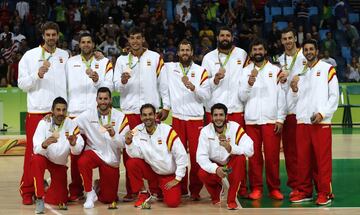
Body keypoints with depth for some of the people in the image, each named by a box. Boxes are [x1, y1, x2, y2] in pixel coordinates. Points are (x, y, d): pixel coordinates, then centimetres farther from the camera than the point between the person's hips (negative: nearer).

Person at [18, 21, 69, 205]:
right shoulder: (30, 56, 2)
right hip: (36, 110, -2)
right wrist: (38, 74, -15)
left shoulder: (65, 56, 9)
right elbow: (22, 84, -1)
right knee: (33, 151, -1)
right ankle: (27, 191, 5)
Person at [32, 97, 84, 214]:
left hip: (60, 163, 2)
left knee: (60, 201, -2)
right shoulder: (44, 123, -19)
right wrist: (44, 144, -49)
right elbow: (37, 150, -27)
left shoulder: (71, 124, -15)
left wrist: (73, 144, -45)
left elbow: (77, 150, -22)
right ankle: (40, 198, -27)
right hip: (44, 158, -2)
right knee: (36, 160, -38)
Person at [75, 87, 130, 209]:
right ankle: (90, 194, -14)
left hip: (111, 159, 0)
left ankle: (99, 186, 43)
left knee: (108, 199, 5)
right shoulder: (88, 115, -7)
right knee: (82, 162, -37)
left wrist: (113, 134, -32)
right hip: (94, 152, 0)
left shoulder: (120, 117, -8)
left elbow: (123, 143, -13)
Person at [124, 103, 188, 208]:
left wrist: (177, 179, -12)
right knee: (131, 163, -24)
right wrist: (128, 142, -34)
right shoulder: (137, 131, -8)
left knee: (172, 202, -21)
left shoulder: (167, 131, -16)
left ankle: (157, 190, 16)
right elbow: (136, 155, -16)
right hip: (151, 170, 2)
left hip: (169, 175, -2)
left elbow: (181, 155, -14)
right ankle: (143, 194, -2)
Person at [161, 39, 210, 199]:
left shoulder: (201, 71, 5)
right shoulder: (169, 68, 8)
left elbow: (206, 95, -4)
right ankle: (180, 187, 14)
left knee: (196, 154, -4)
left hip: (196, 118, -1)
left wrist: (192, 87, -17)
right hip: (177, 117, 1)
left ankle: (195, 189, 5)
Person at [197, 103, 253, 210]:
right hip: (214, 166, 0)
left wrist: (230, 148, -44)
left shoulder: (235, 127, -17)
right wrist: (216, 168, -38)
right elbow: (201, 156, -20)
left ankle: (232, 199, -20)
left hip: (232, 165, 0)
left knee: (240, 157, -31)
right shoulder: (205, 131, -14)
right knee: (202, 174, -30)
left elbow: (250, 150, -26)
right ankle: (215, 194, 8)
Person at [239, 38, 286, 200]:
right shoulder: (245, 72, 9)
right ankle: (256, 188, 10)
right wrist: (249, 82, -15)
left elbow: (281, 97, 3)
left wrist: (280, 119, -3)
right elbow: (242, 97, 3)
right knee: (254, 156, 2)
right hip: (251, 120, 1)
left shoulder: (275, 70, 6)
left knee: (272, 156, -2)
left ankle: (274, 188, 8)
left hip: (271, 120, -1)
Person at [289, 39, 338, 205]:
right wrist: (294, 90, -2)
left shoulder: (327, 69, 2)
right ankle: (304, 191, 14)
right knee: (303, 158, 6)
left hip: (321, 122, -5)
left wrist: (322, 113, -13)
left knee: (323, 158, -5)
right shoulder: (300, 72, 17)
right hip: (302, 121, 5)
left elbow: (334, 95, -3)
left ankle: (325, 193, 0)